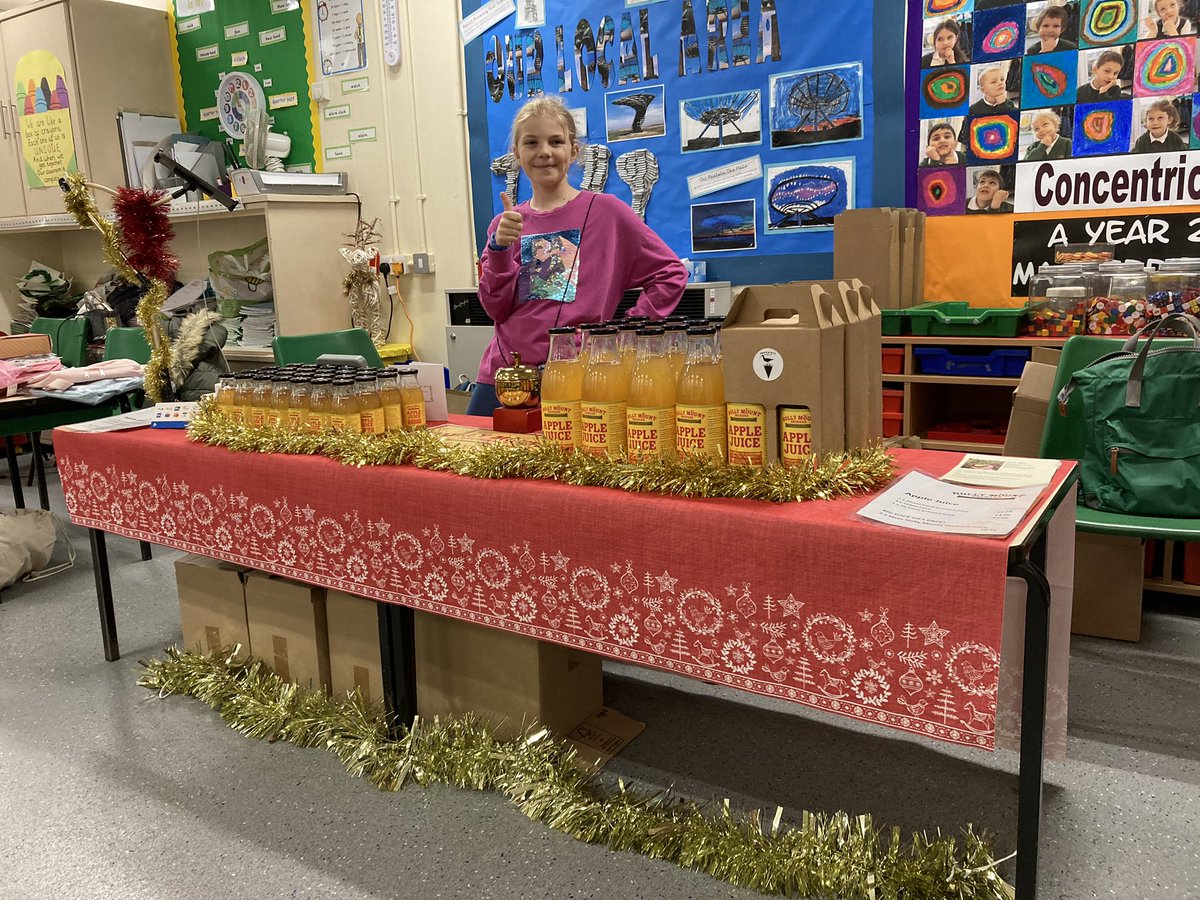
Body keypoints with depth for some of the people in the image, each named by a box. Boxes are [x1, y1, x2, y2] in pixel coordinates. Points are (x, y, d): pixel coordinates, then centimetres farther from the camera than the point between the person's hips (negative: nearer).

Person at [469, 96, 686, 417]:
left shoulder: (606, 211, -2)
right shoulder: (505, 224, 9)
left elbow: (671, 273, 1)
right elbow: (498, 309, 2)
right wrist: (500, 248, -11)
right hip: (503, 375, 4)